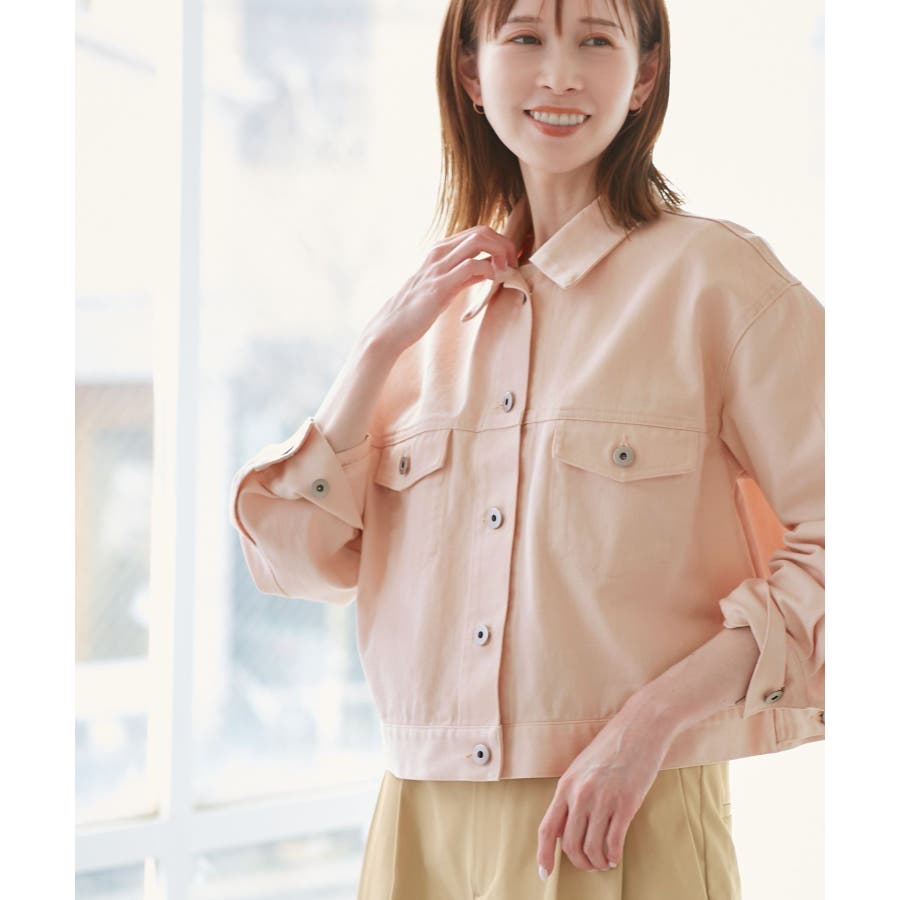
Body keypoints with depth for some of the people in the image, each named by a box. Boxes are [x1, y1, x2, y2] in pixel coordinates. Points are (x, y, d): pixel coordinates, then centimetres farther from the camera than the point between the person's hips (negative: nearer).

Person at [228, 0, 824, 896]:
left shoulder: (714, 274, -4)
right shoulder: (434, 303, 11)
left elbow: (834, 549, -10)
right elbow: (297, 559, 6)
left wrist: (651, 721, -18)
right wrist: (383, 345, -3)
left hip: (628, 820, -4)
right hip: (423, 820, 4)